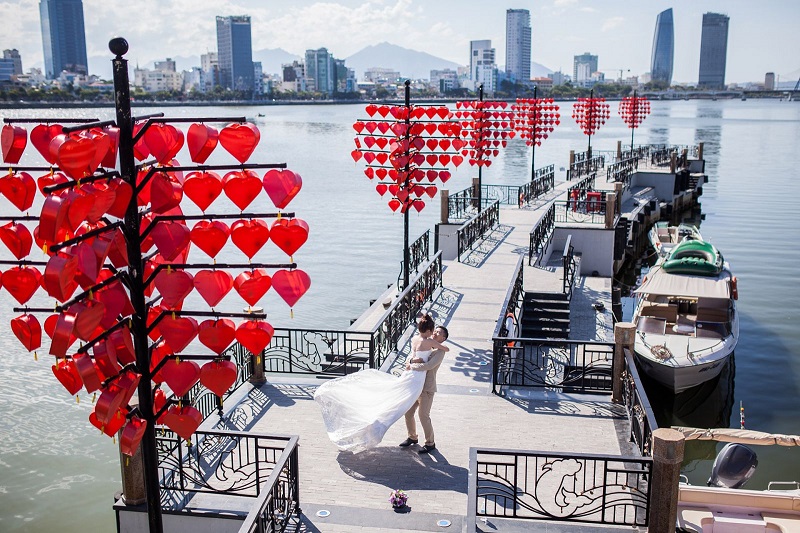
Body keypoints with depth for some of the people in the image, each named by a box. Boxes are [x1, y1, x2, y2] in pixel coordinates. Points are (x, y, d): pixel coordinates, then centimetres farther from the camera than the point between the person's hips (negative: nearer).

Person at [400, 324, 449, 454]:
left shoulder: (440, 352, -10)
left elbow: (428, 365, -24)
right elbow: (409, 357, 9)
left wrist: (411, 366, -15)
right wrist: (413, 360, -16)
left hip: (426, 388, -7)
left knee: (423, 416, -6)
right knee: (408, 413, 11)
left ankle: (430, 443, 11)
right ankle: (412, 437, 31)